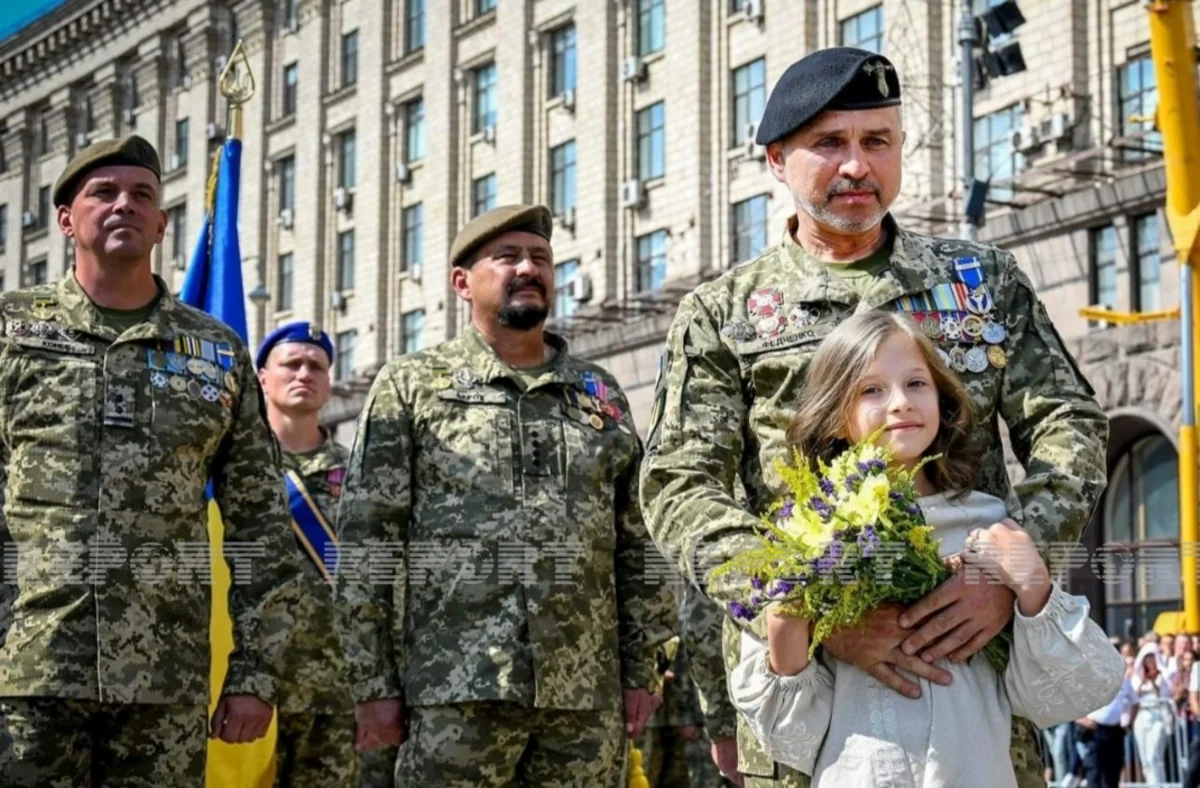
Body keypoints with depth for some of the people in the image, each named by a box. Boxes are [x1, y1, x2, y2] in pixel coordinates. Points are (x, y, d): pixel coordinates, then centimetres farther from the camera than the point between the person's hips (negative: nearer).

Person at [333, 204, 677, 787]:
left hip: (589, 695, 3)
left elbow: (638, 545, 16)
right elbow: (366, 540, 1)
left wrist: (642, 668, 9)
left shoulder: (603, 395, 16)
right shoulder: (410, 387, 6)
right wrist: (375, 684, -5)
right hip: (455, 694, -3)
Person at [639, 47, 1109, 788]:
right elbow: (682, 490, -3)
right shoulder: (720, 313, 7)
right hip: (798, 671, -1)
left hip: (978, 645, 2)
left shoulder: (986, 278, 13)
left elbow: (1071, 427, 6)